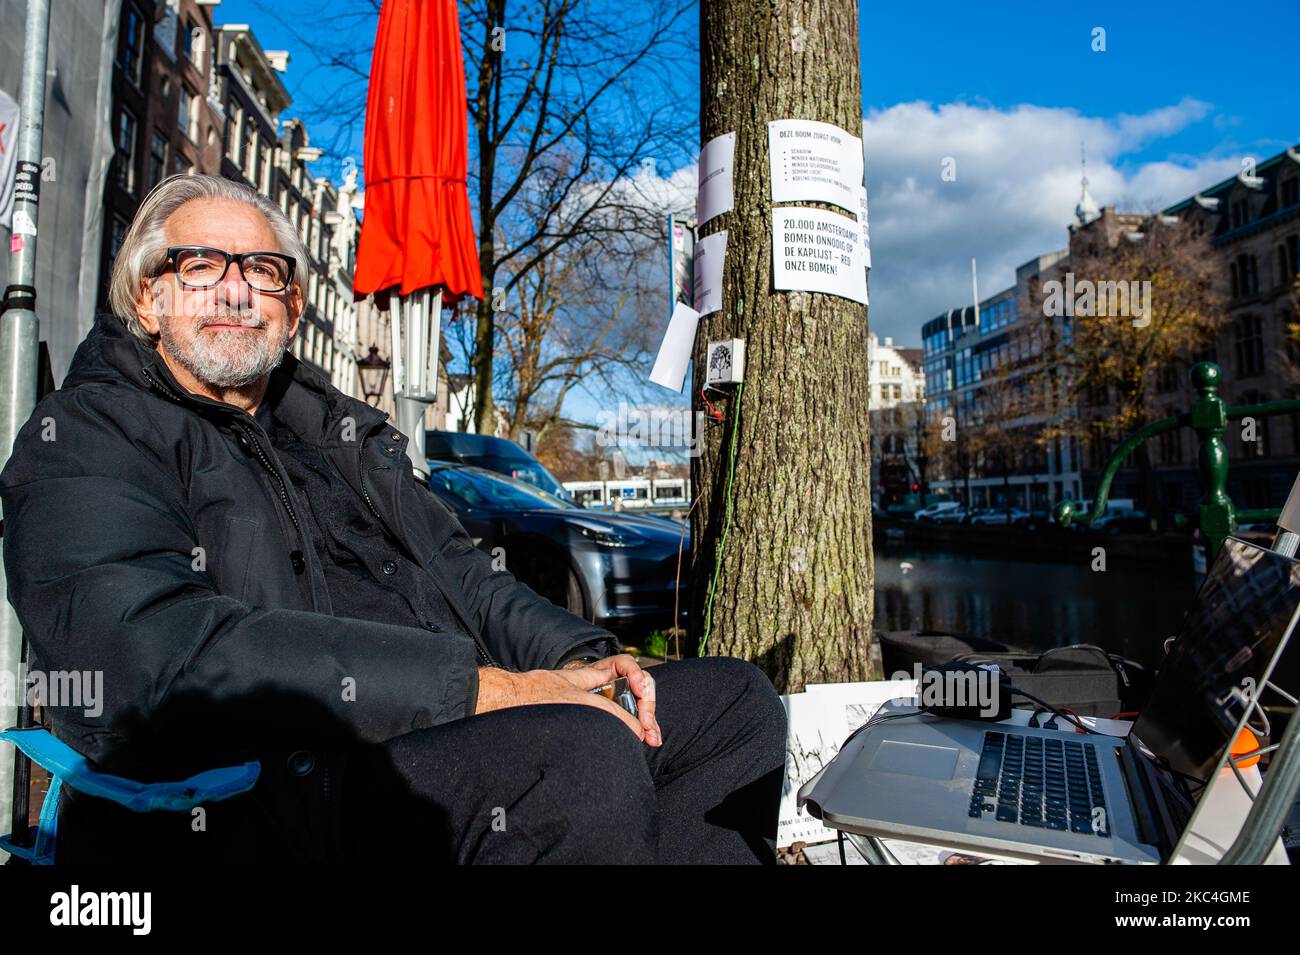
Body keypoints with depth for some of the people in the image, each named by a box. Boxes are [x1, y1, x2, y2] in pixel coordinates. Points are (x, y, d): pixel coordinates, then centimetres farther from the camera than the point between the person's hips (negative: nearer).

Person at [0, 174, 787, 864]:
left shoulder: (345, 432, 24)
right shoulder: (84, 438, 1)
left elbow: (458, 573, 21)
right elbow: (161, 654, -17)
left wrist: (579, 655, 0)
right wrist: (476, 685, -23)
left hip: (438, 734, 8)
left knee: (734, 701, 1)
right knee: (580, 753, -34)